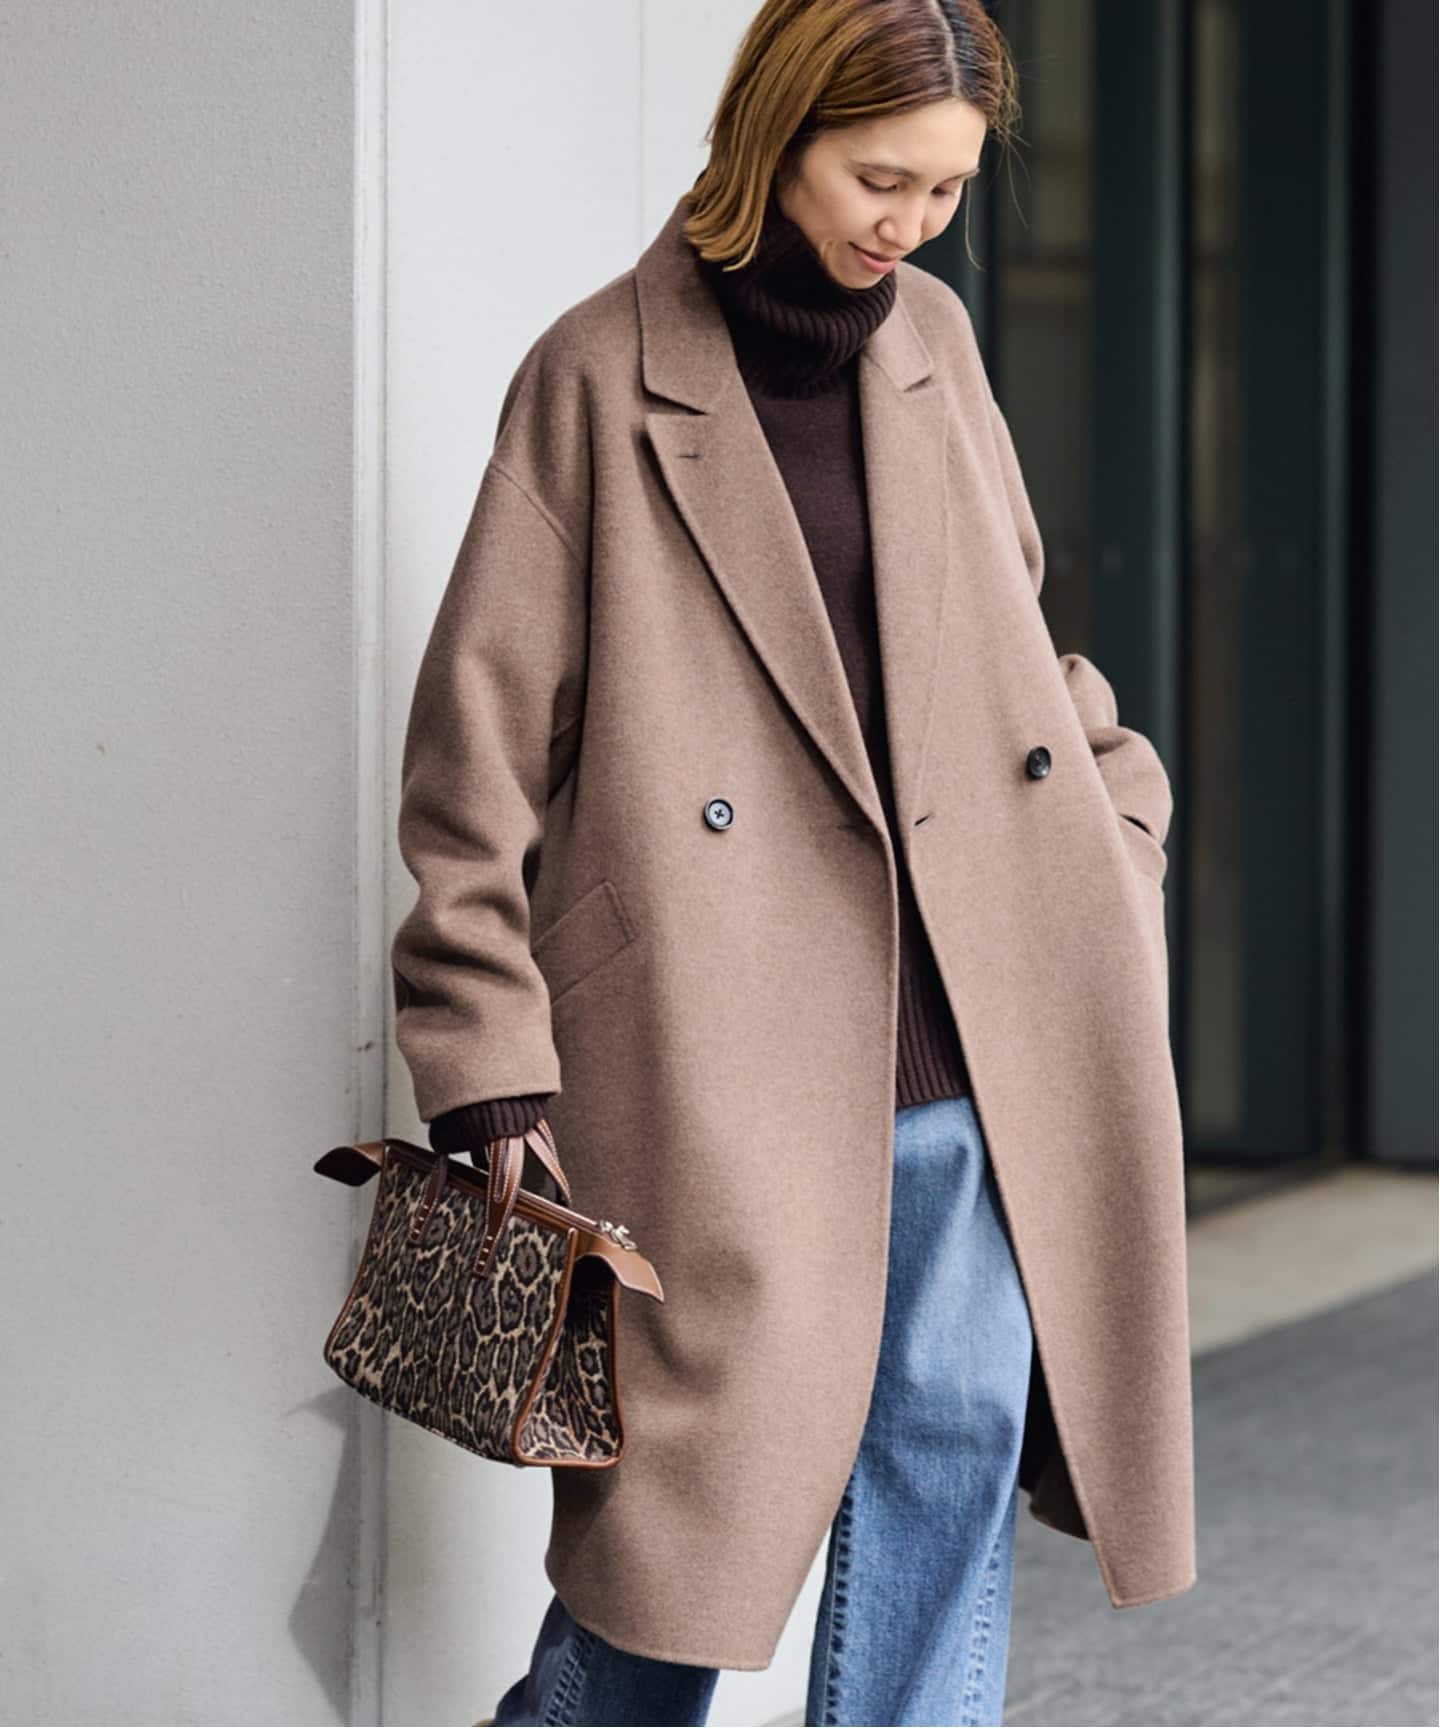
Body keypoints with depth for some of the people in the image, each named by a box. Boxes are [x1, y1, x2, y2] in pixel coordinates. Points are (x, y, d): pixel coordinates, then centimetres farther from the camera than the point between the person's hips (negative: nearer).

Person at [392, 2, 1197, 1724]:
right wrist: (492, 1078, -9)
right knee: (712, 1467, -2)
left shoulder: (934, 340, 11)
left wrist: (1111, 804, 13)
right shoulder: (605, 371, -5)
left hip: (968, 1039, 5)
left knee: (957, 1440, 2)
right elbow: (481, 737, -5)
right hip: (721, 1051, -5)